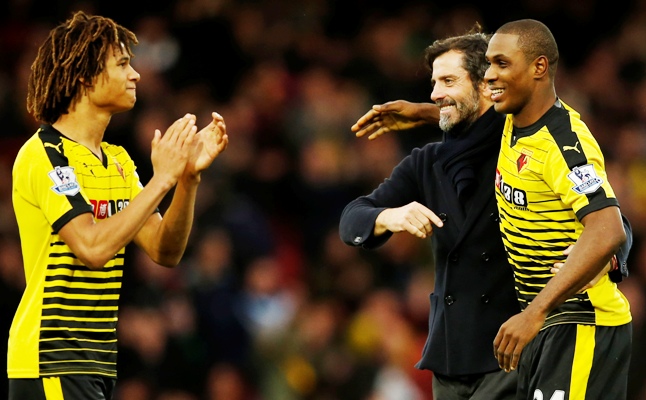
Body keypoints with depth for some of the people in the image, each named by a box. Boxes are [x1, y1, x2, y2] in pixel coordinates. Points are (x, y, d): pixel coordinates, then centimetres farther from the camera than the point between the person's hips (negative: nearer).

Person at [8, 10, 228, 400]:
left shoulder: (118, 160, 14)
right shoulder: (44, 154, -11)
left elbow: (164, 251, 8)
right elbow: (93, 247, -23)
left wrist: (189, 175, -5)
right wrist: (162, 178, -19)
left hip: (99, 364, 8)